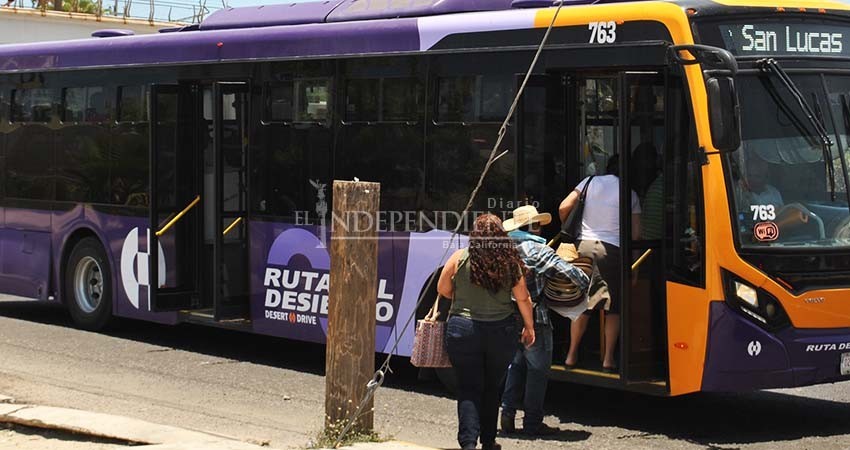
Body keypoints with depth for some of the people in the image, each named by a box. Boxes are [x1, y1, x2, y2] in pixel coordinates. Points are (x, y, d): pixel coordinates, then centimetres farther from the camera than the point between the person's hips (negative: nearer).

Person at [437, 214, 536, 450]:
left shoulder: (460, 258, -7)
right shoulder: (510, 262, -4)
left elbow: (443, 289, 4)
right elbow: (523, 299, 2)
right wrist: (529, 327, 16)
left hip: (463, 329, -1)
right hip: (501, 331, 1)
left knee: (469, 389, 3)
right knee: (492, 388, 16)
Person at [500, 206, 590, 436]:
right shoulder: (537, 250, -12)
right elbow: (567, 270, -18)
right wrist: (587, 284, -2)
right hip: (535, 318, -6)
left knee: (516, 365, 20)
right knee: (538, 369, 3)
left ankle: (508, 413, 13)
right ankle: (532, 422, 5)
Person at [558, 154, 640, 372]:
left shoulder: (591, 182, 6)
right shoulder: (630, 194, 5)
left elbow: (564, 207, 0)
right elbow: (636, 233, 1)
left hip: (584, 246, 2)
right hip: (612, 250, -2)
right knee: (613, 306, 8)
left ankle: (572, 355, 13)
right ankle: (608, 359, 3)